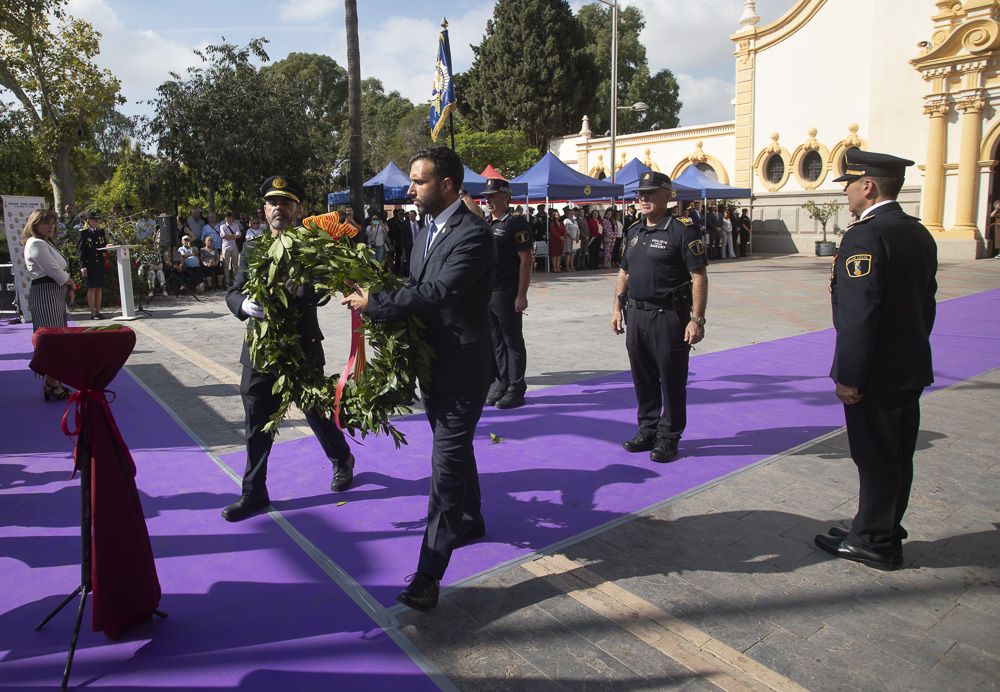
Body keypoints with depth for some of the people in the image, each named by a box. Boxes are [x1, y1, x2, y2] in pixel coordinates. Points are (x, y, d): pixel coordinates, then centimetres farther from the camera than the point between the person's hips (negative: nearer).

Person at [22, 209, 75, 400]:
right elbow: (55, 271, -16)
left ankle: (52, 383, 19)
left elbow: (58, 270, 20)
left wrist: (68, 289, 5)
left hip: (56, 295, 10)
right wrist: (70, 284, 1)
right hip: (45, 294, -10)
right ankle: (52, 386, -6)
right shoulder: (36, 244, -9)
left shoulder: (46, 244, 22)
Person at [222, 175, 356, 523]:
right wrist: (244, 304, -22)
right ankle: (254, 493, 22)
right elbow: (232, 292, 1)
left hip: (303, 349, -3)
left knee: (317, 413, 13)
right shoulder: (251, 249, 6)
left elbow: (314, 295, -16)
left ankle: (342, 460, 40)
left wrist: (274, 301, -33)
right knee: (257, 424, 8)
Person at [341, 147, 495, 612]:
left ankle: (429, 574, -3)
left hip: (461, 368, -9)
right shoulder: (426, 233, 12)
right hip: (433, 363, 9)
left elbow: (437, 292, -27)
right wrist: (378, 303, -8)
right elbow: (418, 291, 11)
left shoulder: (473, 234, -18)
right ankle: (470, 521, 44)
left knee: (447, 461, -7)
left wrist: (373, 303, -19)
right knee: (455, 449, 23)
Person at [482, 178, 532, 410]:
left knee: (513, 341, 2)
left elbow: (526, 261, -12)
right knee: (495, 341, 12)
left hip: (507, 294, -7)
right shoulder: (484, 224, 14)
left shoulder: (516, 223, -8)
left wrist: (521, 295, -16)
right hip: (485, 292, 7)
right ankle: (501, 383, 23)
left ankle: (516, 389, 10)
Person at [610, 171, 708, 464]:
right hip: (636, 315, 7)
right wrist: (617, 307, 14)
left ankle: (669, 437, 16)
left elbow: (699, 277, -13)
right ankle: (648, 430, 28)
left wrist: (697, 319, -18)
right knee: (643, 378, 14)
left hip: (669, 316, -7)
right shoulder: (635, 230, 13)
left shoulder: (682, 229, -10)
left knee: (671, 380, 3)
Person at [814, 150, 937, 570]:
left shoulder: (865, 236, -19)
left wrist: (848, 375, -20)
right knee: (897, 456, 17)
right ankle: (886, 533, 31)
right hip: (912, 369, 9)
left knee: (874, 458, 3)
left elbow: (858, 313, -24)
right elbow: (926, 303, 15)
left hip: (876, 373, -9)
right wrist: (911, 349, 22)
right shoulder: (919, 234, 10)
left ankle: (874, 544, 16)